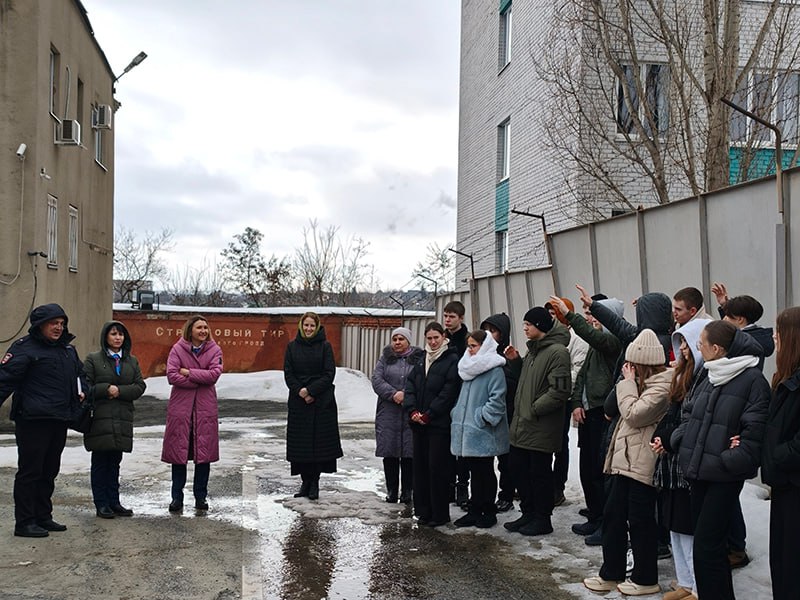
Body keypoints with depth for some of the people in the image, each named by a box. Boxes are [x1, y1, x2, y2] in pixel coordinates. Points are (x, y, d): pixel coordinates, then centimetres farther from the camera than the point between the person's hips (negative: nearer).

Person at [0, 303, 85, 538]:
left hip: (59, 421, 8)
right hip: (33, 420, -8)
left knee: (49, 471, 15)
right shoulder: (24, 348, -8)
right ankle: (24, 522, 6)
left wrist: (82, 393, 12)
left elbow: (79, 374, 28)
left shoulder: (68, 349, 16)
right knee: (29, 471, -2)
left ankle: (43, 517, 25)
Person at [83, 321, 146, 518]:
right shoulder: (93, 359, 2)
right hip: (100, 418, -4)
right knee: (100, 461, 0)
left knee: (115, 461, 9)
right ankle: (101, 504, 6)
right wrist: (106, 389, -16)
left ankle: (114, 502, 16)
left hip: (123, 418, 4)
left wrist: (120, 391, -8)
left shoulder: (132, 361, 14)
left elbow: (140, 385, 6)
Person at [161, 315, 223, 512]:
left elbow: (214, 374, -10)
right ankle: (177, 497, 14)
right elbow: (171, 375, -11)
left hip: (206, 408, 1)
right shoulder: (178, 349, 0)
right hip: (180, 407, -1)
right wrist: (200, 380, -12)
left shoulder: (214, 350, 4)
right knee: (178, 451, 3)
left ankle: (201, 496, 17)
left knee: (204, 452, 5)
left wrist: (189, 373, -11)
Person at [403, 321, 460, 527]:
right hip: (419, 423, 7)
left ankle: (440, 514, 4)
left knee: (438, 467, -4)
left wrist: (428, 414, -14)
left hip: (439, 424, -7)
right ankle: (423, 510, 19)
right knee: (420, 466, 10)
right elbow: (410, 386, 10)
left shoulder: (452, 361, -7)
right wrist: (412, 411, -5)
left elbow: (449, 392, -14)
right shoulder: (422, 362, 16)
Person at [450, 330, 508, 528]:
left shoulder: (494, 370, -12)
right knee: (474, 472, 14)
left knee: (485, 472, 4)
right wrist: (457, 414, 11)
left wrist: (482, 418, -17)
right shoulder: (469, 369, 14)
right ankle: (475, 510, 21)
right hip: (467, 431, 8)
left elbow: (497, 400, -17)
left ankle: (489, 512, 15)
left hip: (484, 433, -7)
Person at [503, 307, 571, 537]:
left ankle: (542, 519, 16)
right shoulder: (533, 350, 15)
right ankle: (528, 513, 29)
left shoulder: (557, 352, -15)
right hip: (522, 424, 9)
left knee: (540, 473, 2)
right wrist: (515, 361, 9)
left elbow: (559, 390, -21)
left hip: (541, 429, -9)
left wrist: (534, 409, -19)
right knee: (519, 469, 15)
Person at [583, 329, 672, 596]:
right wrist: (629, 382, 6)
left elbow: (633, 414, -20)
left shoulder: (662, 386, -17)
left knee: (640, 521, 2)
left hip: (642, 464, -10)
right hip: (626, 461, 10)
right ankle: (610, 573, 23)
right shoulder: (646, 382, 14)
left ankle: (645, 579, 18)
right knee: (613, 515, 13)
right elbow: (620, 409, 18)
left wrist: (628, 382, -12)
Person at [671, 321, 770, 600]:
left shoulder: (752, 379, -12)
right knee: (711, 542, 16)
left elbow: (754, 430, -15)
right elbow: (688, 414, 18)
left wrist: (727, 460, -18)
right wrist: (674, 439, 3)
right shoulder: (707, 375, 11)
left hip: (725, 475, -7)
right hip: (699, 470, 7)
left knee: (706, 546, -7)